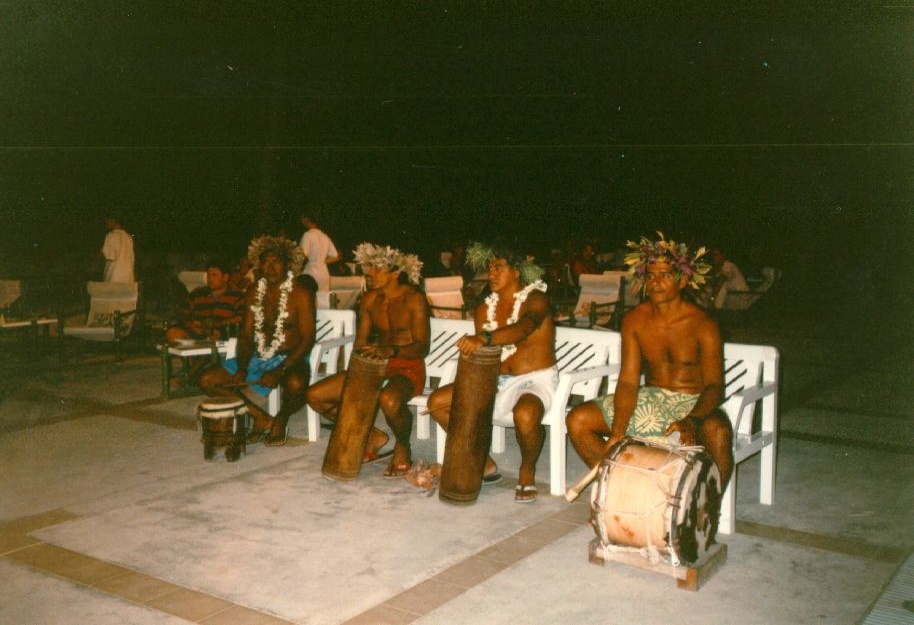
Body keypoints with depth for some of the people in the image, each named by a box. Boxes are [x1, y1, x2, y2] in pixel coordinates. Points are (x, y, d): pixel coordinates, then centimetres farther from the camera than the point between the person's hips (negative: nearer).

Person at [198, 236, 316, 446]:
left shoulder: (301, 294, -10)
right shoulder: (254, 293, 7)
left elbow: (307, 340, -15)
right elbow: (245, 334, 9)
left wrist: (280, 371, -25)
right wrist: (242, 368, -9)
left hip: (290, 359, -6)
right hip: (257, 358, 6)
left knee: (295, 384, -40)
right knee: (207, 380, -6)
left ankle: (281, 420, -4)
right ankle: (261, 418, 2)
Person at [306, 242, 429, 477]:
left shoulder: (414, 299, -11)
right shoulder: (369, 300, 8)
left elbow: (422, 347, -19)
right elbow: (360, 342, 11)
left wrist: (391, 351, -36)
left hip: (408, 368, -7)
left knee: (389, 400, -42)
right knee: (315, 395, -5)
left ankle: (402, 447, -8)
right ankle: (371, 436, 9)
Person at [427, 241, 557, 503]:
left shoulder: (535, 299, -12)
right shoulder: (485, 309, 8)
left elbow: (523, 328, -35)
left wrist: (483, 338, -52)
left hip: (535, 380, -7)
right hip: (498, 380, 7)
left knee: (525, 415, -41)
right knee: (437, 402, -6)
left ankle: (527, 471, -7)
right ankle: (483, 464, 7)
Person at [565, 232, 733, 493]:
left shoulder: (702, 325, -17)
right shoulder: (634, 321, -6)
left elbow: (714, 386, -23)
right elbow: (628, 381, -9)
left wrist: (691, 420, -45)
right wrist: (616, 434, -24)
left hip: (693, 402, -4)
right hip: (650, 399, 4)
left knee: (718, 432, -38)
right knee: (577, 420, -9)